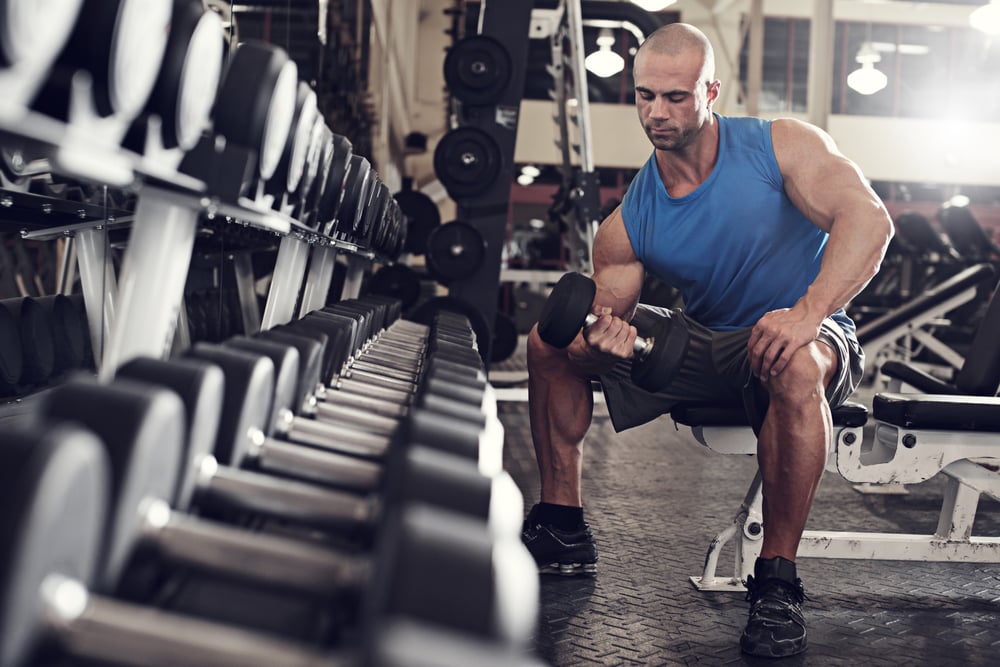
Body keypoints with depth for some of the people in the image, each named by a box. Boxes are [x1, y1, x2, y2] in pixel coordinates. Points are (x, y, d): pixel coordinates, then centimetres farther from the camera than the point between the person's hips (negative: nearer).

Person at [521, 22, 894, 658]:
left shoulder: (782, 146, -14)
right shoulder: (627, 224, -5)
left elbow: (869, 219, -26)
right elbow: (608, 314, -7)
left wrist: (807, 312, -39)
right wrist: (604, 336, -33)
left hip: (805, 337, -4)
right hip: (700, 343, 5)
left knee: (795, 368, -43)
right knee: (551, 342, -5)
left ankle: (777, 580, -29)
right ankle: (563, 527, 5)